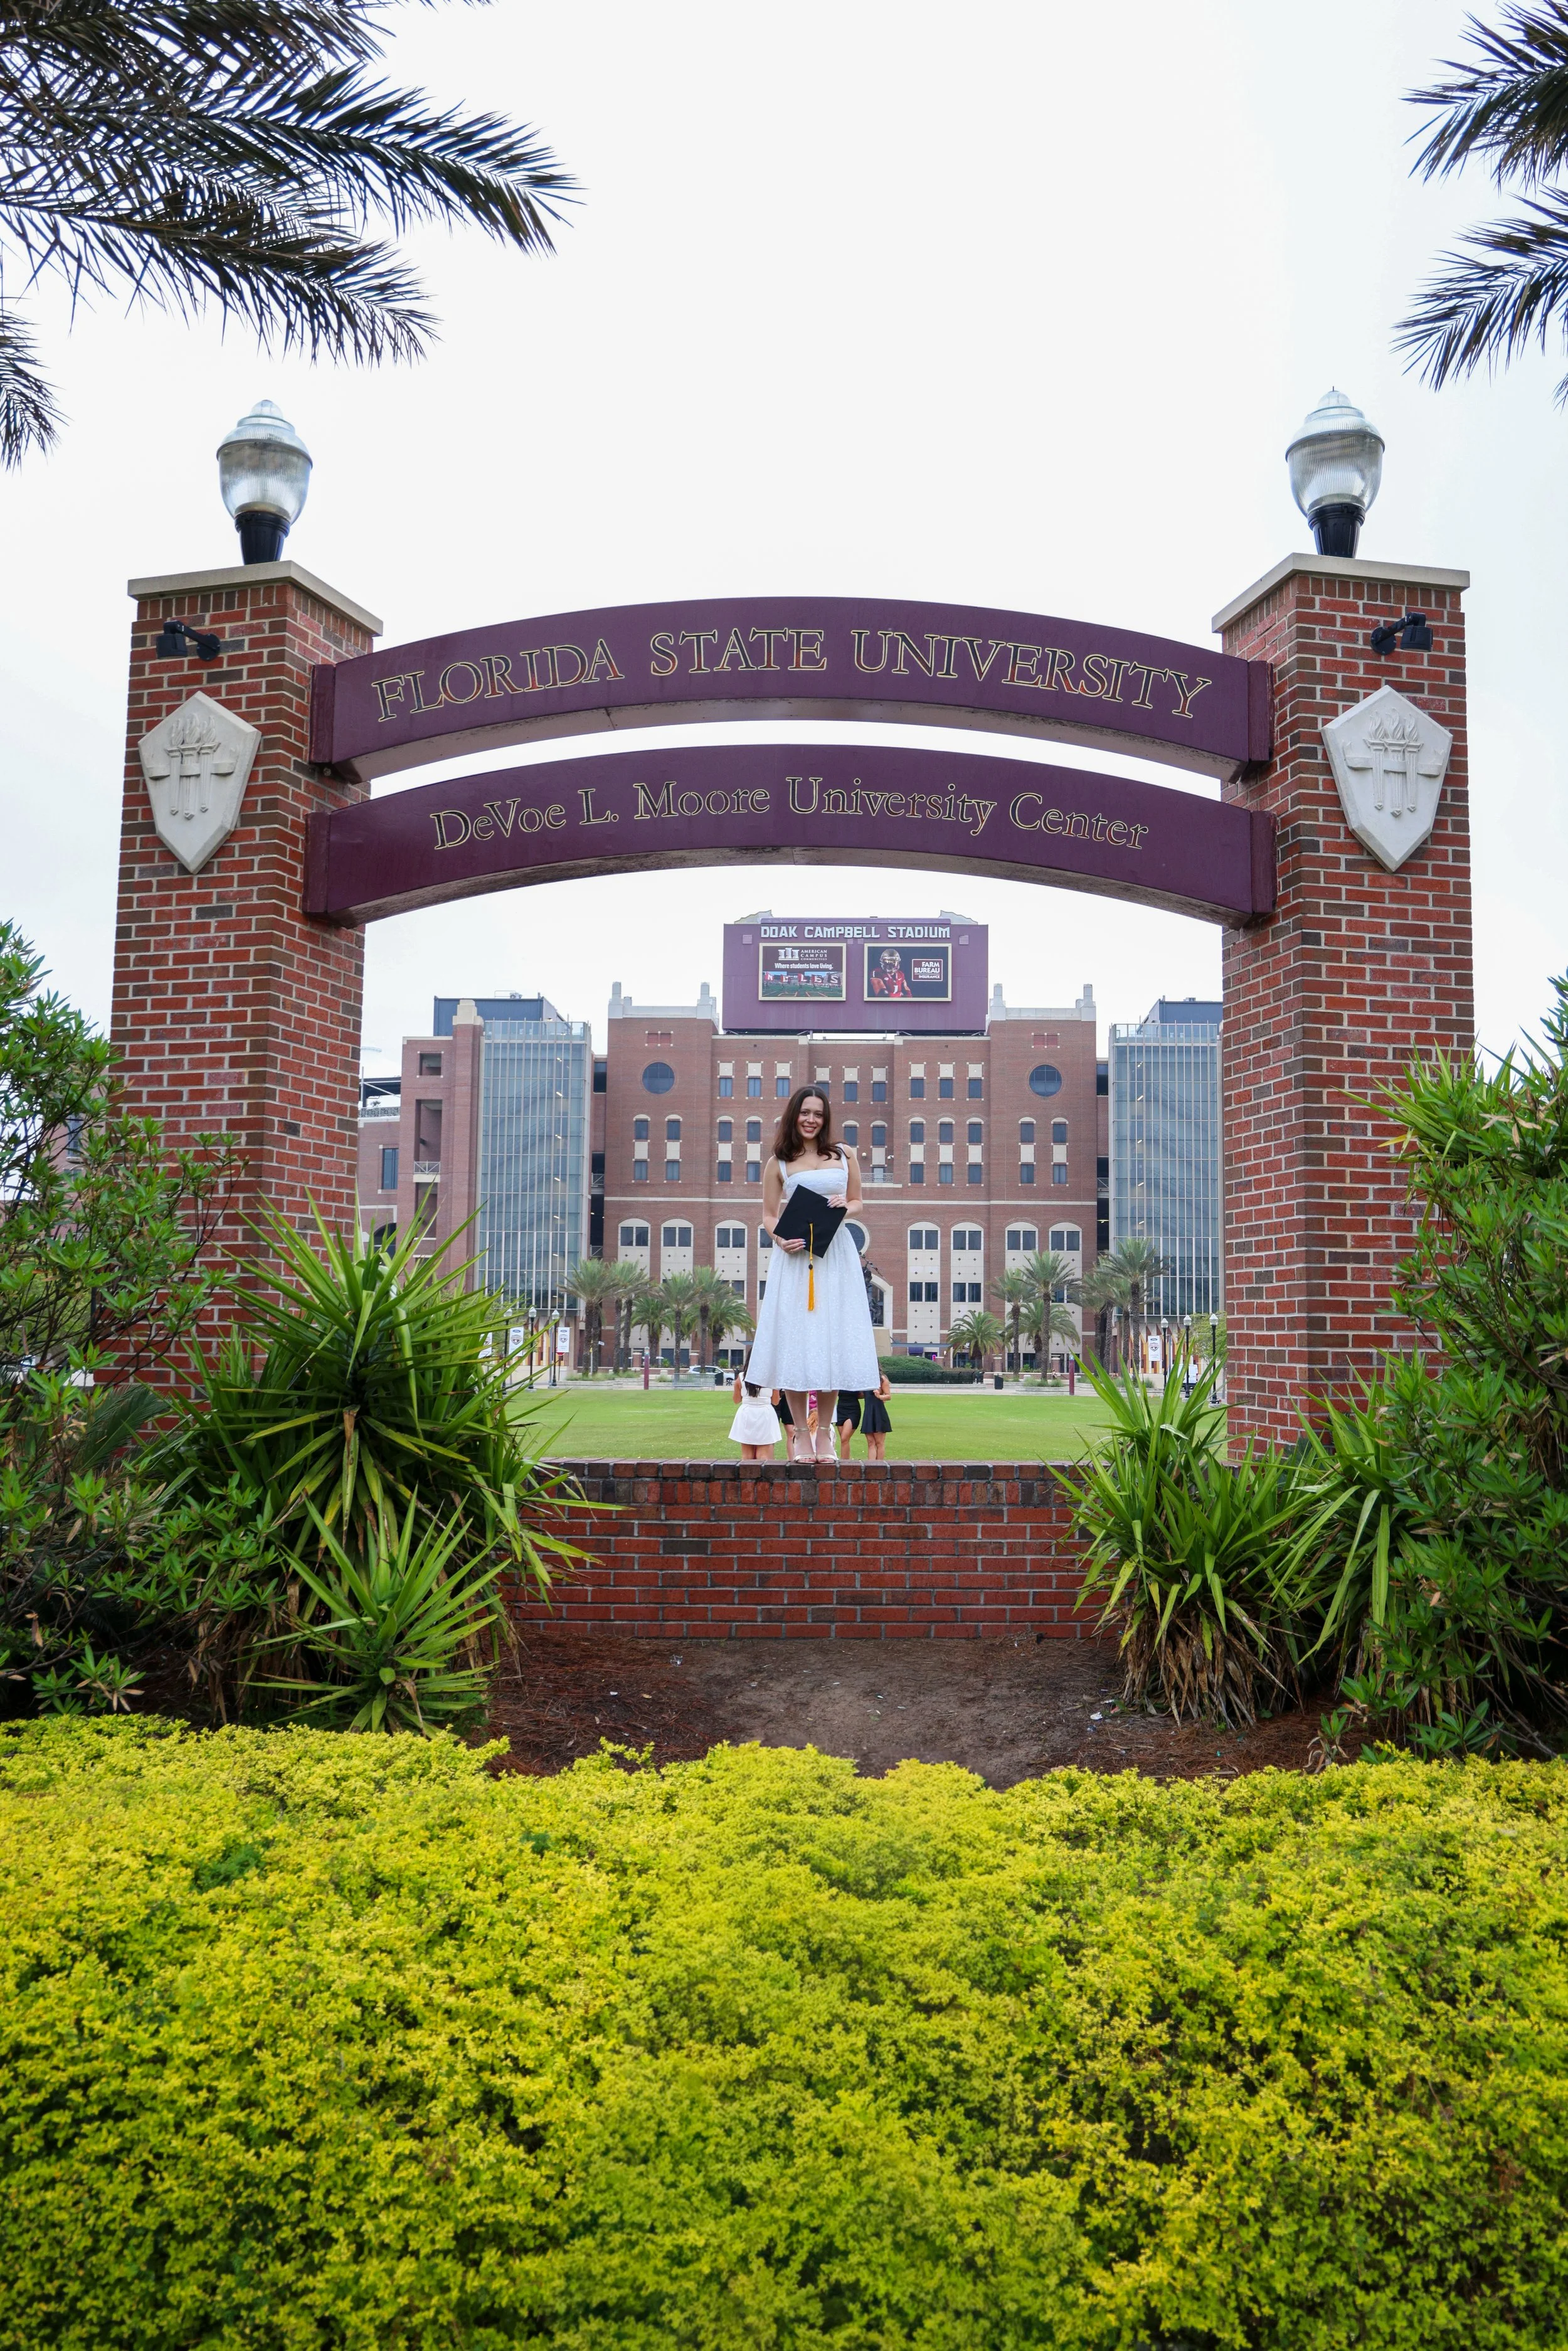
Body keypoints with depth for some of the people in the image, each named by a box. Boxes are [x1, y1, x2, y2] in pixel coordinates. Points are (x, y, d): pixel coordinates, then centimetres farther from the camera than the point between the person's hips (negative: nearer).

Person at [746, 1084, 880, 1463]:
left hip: (836, 1255, 1)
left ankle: (825, 1434, 10)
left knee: (832, 1339, 1)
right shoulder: (779, 1163, 7)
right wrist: (781, 1239, -11)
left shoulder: (844, 1156, 11)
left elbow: (858, 1201, 18)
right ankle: (801, 1435, 4)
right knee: (795, 1339, -4)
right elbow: (769, 1214, 9)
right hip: (795, 1256, -1)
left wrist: (846, 1206, -5)